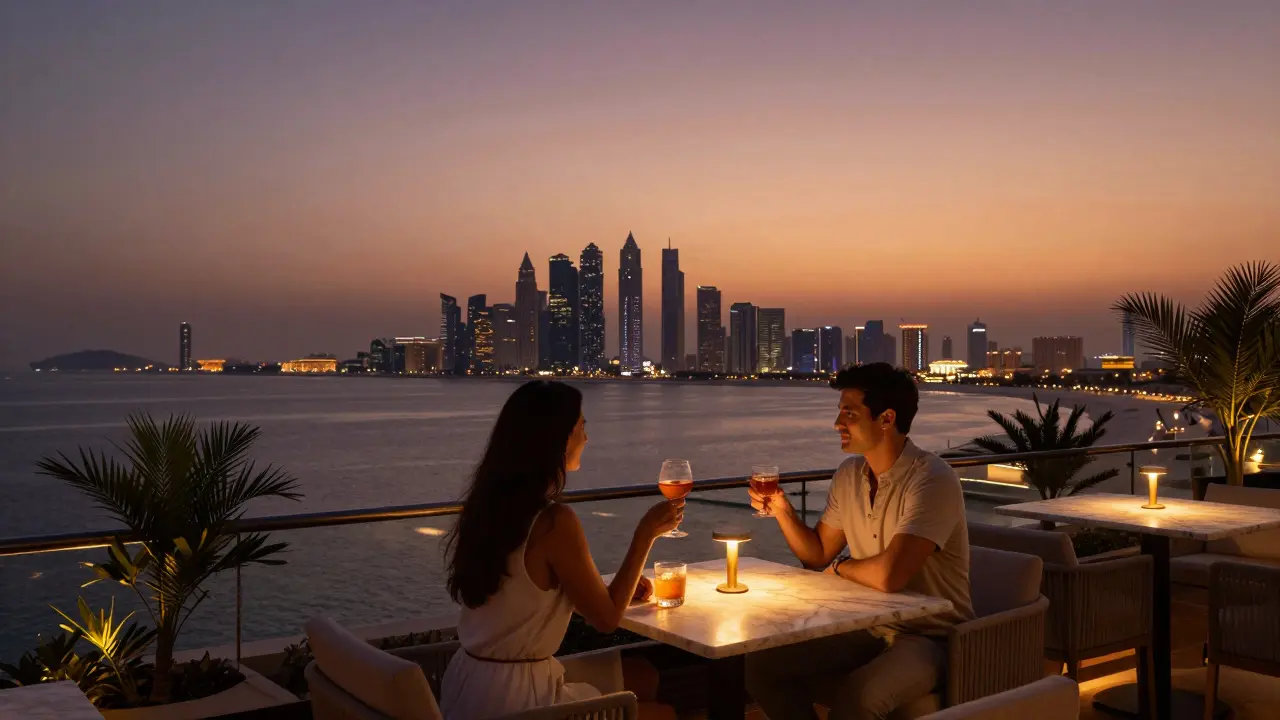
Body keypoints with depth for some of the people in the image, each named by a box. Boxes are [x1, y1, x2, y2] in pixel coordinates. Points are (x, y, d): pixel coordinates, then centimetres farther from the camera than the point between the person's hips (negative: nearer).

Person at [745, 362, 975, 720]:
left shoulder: (932, 479, -22)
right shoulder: (849, 474, 3)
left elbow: (888, 575, -32)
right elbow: (818, 555, 12)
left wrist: (841, 566, -10)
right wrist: (782, 509, -5)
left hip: (930, 638, -7)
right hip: (867, 628, 7)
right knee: (762, 665, -5)